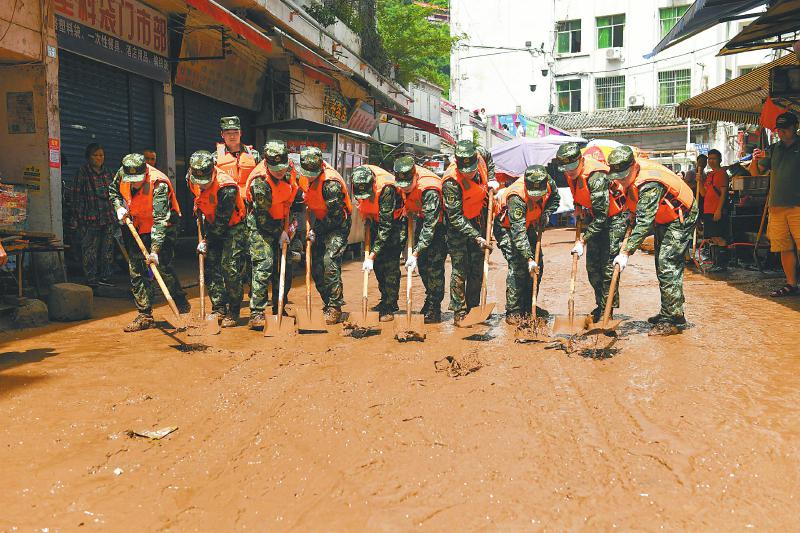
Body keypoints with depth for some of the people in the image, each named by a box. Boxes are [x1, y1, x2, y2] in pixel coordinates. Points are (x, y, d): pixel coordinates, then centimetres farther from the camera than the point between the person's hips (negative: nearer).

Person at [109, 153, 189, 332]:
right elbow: (113, 190, 13)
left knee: (162, 266, -18)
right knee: (136, 271, 2)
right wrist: (119, 207, -7)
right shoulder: (122, 173, -12)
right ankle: (145, 316, 8)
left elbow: (160, 220, -36)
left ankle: (182, 304, 3)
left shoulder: (158, 184, -30)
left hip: (163, 228, -6)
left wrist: (155, 250, -43)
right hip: (138, 228, 6)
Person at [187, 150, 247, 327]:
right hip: (214, 227, 7)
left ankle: (232, 313, -2)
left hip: (233, 228, -7)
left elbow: (222, 221, -24)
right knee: (211, 268, 1)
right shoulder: (192, 180, -10)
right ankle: (218, 309, 8)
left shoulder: (226, 187, -31)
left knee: (230, 269, -12)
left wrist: (207, 241, -16)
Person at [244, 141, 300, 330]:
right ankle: (256, 314, -16)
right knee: (264, 265, -18)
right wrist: (279, 233, -12)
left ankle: (279, 311, 20)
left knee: (286, 266, 7)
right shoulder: (260, 181, -27)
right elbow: (262, 216, -20)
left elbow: (296, 196, 10)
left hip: (282, 224, 7)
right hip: (261, 225, -7)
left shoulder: (290, 169, -8)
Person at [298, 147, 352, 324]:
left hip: (338, 225, -8)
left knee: (329, 260, -22)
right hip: (321, 223, 8)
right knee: (316, 265, 4)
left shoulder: (331, 182, -27)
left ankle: (335, 307, -15)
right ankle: (328, 304, 17)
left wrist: (315, 230, -15)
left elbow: (334, 216, -23)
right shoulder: (304, 177, -3)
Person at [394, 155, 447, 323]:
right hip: (421, 218, 7)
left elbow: (430, 226, -36)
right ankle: (430, 297, 26)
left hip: (439, 221, -7)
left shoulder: (429, 190, -36)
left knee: (434, 264, -11)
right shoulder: (401, 180, -15)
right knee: (421, 263, 8)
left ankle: (434, 309, -5)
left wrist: (415, 253, -37)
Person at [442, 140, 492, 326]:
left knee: (477, 268, 9)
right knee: (460, 269, -6)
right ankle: (459, 313, 4)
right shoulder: (452, 182, -31)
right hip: (457, 225, -6)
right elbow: (455, 217, -28)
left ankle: (473, 309, 19)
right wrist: (477, 238, -31)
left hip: (477, 221, 6)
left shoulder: (479, 159, -15)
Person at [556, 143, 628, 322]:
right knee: (592, 265, 8)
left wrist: (582, 240, -31)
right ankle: (600, 304, 20)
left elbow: (601, 216, -32)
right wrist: (578, 208, 9)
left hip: (614, 218, -8)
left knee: (608, 266, -9)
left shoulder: (596, 177, -33)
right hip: (594, 219, 8)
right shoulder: (570, 172, -8)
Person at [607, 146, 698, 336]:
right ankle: (669, 312, 25)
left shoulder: (649, 184, -36)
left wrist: (626, 252, -42)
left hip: (680, 218, -10)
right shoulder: (630, 172, -9)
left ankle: (671, 320, -13)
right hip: (663, 218, 10)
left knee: (667, 266, -16)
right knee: (662, 266, 14)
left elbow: (644, 223, -40)